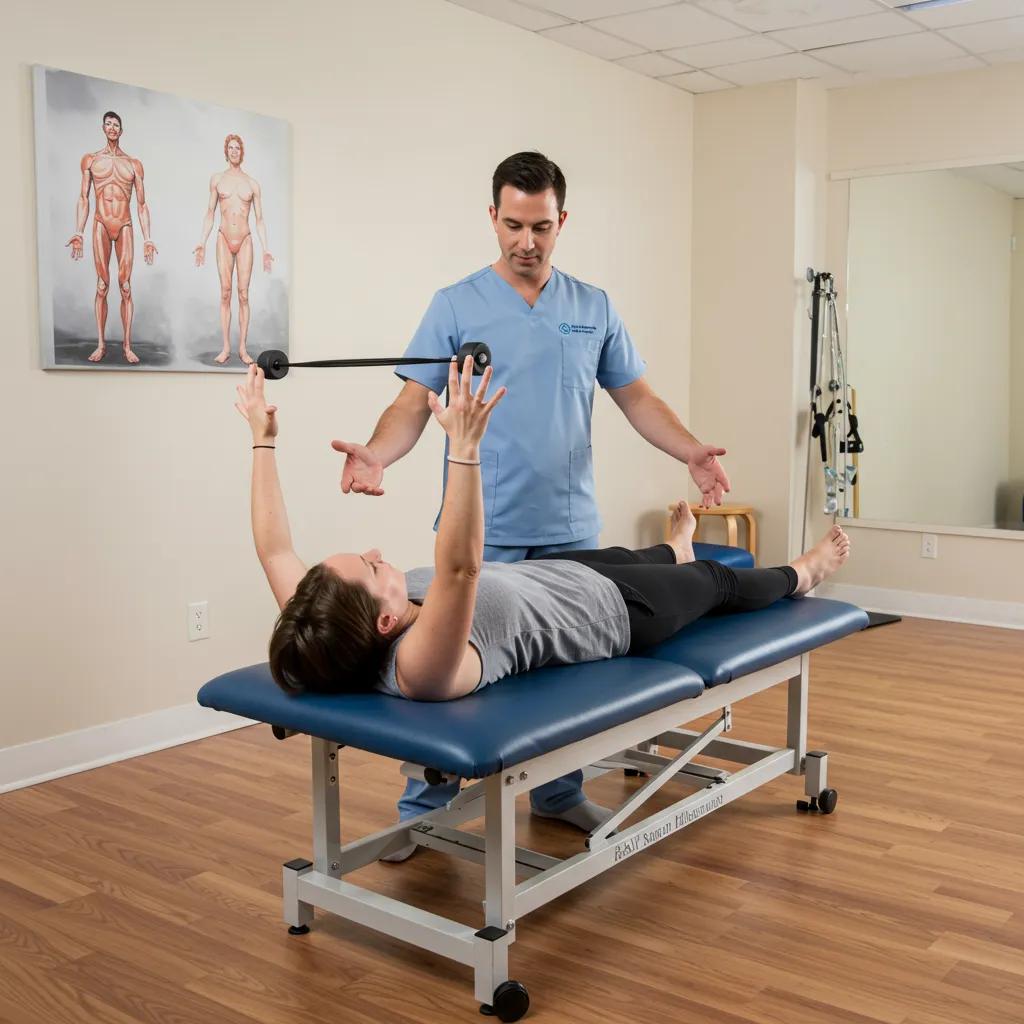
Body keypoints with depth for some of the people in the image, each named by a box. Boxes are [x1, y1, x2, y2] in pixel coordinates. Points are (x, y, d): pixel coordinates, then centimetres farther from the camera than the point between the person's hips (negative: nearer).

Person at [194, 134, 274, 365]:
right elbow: (209, 214, 10)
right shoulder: (217, 179, 7)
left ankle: (242, 348, 1)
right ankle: (226, 348, 0)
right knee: (225, 293, -2)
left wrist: (266, 250, 1)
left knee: (243, 295, -2)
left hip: (245, 241, 0)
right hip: (224, 240, 0)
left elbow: (259, 219, 7)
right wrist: (202, 243, 2)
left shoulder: (253, 184, 6)